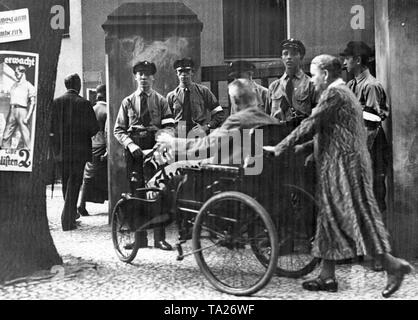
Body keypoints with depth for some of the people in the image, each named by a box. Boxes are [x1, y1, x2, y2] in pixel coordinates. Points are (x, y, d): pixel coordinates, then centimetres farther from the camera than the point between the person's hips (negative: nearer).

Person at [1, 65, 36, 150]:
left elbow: (32, 103, -7)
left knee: (25, 135, -7)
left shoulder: (28, 86, -1)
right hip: (12, 111, 7)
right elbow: (11, 100, 21)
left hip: (22, 110, -6)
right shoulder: (14, 86, 20)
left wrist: (27, 117, -14)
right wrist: (9, 114, 13)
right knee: (6, 135, 5)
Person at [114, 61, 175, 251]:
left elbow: (169, 126, 3)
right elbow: (118, 129, 8)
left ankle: (159, 238, 2)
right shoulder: (128, 102, 12)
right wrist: (130, 144, -9)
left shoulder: (161, 101, 10)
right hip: (134, 150, 1)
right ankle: (140, 237, 9)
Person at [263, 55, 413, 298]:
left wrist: (280, 148, -12)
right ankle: (327, 277, 17)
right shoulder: (344, 93, 19)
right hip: (337, 168, 10)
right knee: (330, 218, 11)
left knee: (354, 219, -7)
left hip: (344, 166, -10)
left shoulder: (334, 93, -12)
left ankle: (393, 264, -1)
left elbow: (310, 125, -16)